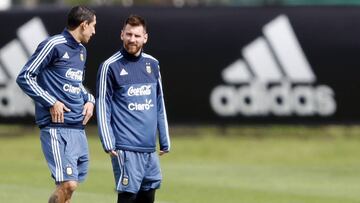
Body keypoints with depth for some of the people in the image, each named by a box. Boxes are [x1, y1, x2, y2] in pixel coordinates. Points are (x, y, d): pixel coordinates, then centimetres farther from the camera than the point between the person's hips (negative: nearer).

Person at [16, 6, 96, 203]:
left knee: (68, 185, 6)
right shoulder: (53, 45, -8)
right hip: (57, 127, -8)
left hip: (78, 128, 8)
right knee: (68, 184, -18)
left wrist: (89, 100, 12)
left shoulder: (81, 51, 18)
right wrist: (51, 102, -13)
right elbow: (24, 77, -9)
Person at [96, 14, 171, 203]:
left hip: (150, 148, 6)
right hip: (126, 149, -6)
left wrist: (165, 141, 16)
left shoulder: (152, 64, 12)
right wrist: (108, 143, -12)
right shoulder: (110, 67, -4)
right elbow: (103, 107, -6)